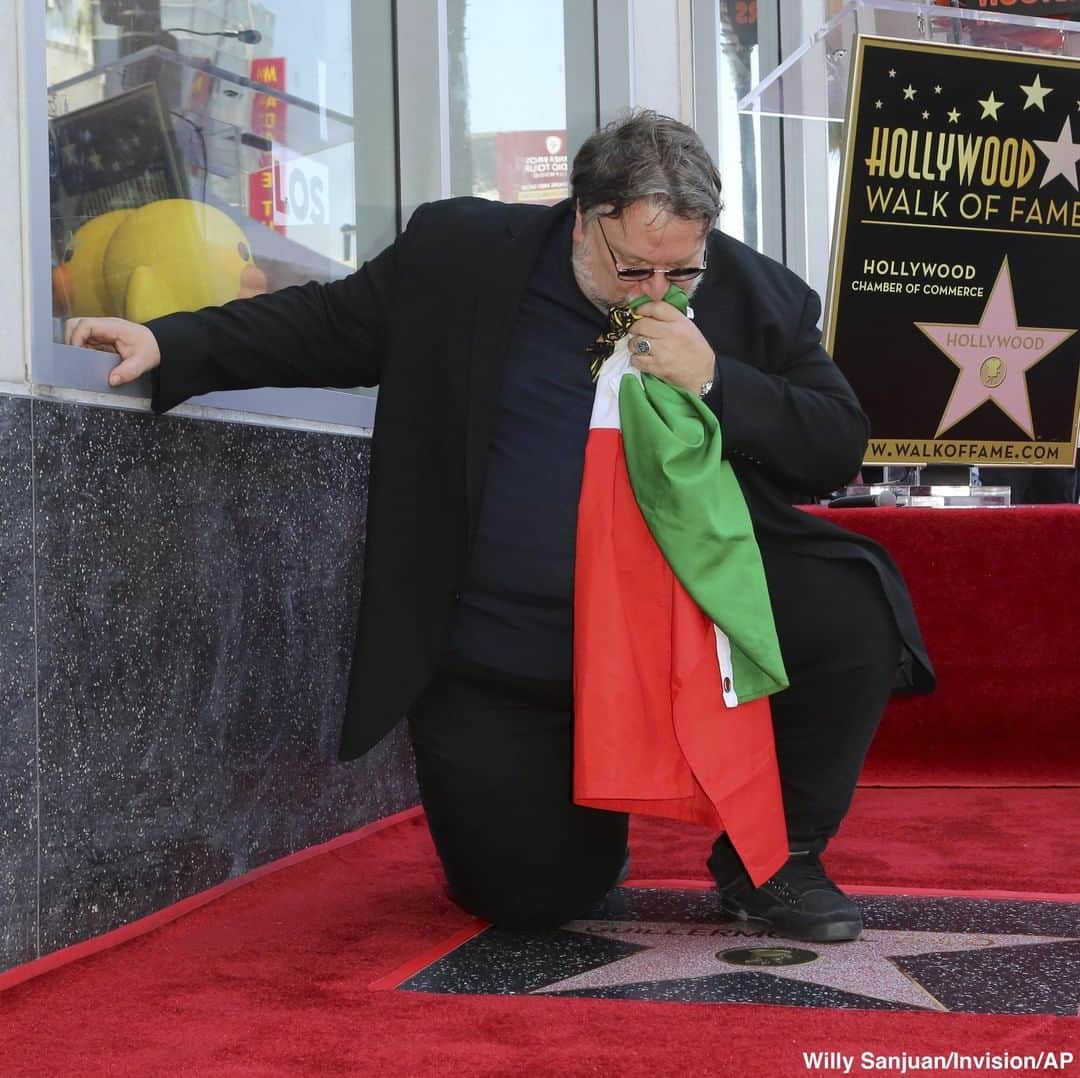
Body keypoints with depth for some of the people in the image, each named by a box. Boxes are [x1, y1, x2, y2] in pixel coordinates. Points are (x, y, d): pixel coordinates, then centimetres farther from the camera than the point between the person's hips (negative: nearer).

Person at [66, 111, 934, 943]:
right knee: (530, 899, -2)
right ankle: (586, 805, 37)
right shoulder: (462, 255, -4)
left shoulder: (753, 294, -3)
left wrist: (714, 382, -20)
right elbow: (325, 326, 6)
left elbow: (841, 448, -5)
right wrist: (168, 343, -4)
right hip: (503, 667, -1)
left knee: (852, 611, -21)